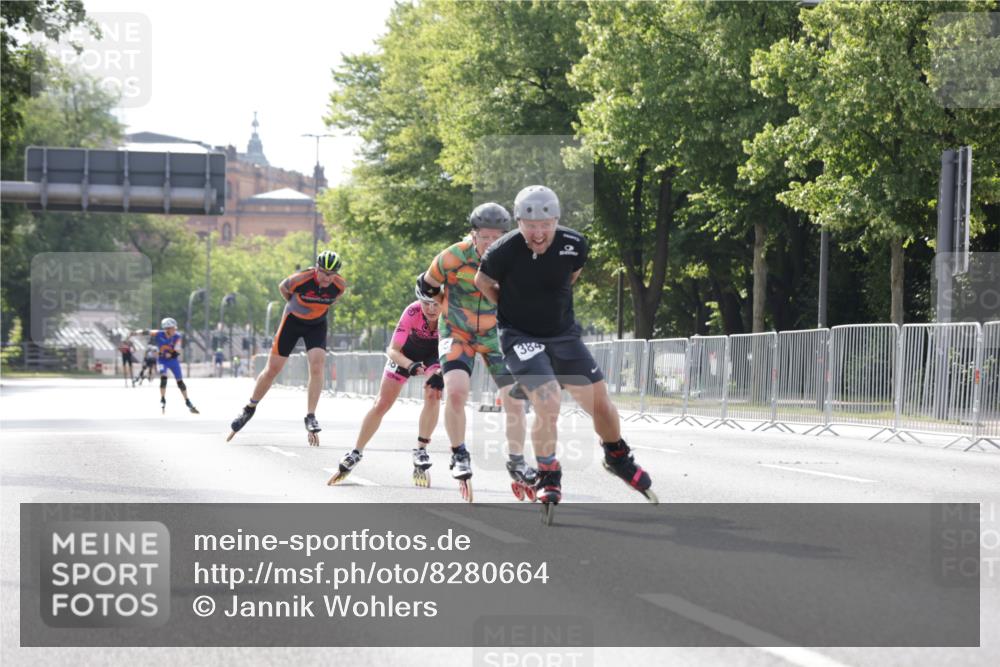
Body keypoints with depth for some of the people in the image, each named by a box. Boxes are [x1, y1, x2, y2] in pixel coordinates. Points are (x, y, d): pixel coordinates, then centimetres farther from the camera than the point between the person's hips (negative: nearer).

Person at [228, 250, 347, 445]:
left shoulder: (340, 286, -19)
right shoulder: (300, 279, -30)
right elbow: (282, 287, -6)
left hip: (317, 325, 2)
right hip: (293, 320, -2)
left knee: (317, 366, -19)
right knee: (272, 369, 2)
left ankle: (310, 418, -13)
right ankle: (249, 409, 22)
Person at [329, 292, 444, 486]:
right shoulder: (413, 312, -38)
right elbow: (392, 350, -33)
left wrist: (441, 373, -47)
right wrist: (410, 366, -51)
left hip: (434, 355, 0)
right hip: (405, 355, 0)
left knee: (433, 394, -26)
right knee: (381, 405, 1)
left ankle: (421, 451, -12)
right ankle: (355, 454, 18)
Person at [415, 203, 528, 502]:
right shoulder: (453, 258, -22)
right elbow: (427, 286, -3)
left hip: (497, 335, 2)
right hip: (457, 333, -2)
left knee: (515, 400, -4)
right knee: (455, 392, -25)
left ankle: (517, 463, 16)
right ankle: (459, 455, -3)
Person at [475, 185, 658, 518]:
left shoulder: (574, 244, -14)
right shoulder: (504, 251, -22)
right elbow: (482, 282, -1)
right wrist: (512, 308, 4)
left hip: (564, 334, 4)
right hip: (520, 337, -4)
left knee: (599, 401, 6)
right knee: (547, 404, -21)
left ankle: (618, 458, 36)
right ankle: (549, 478, 1)